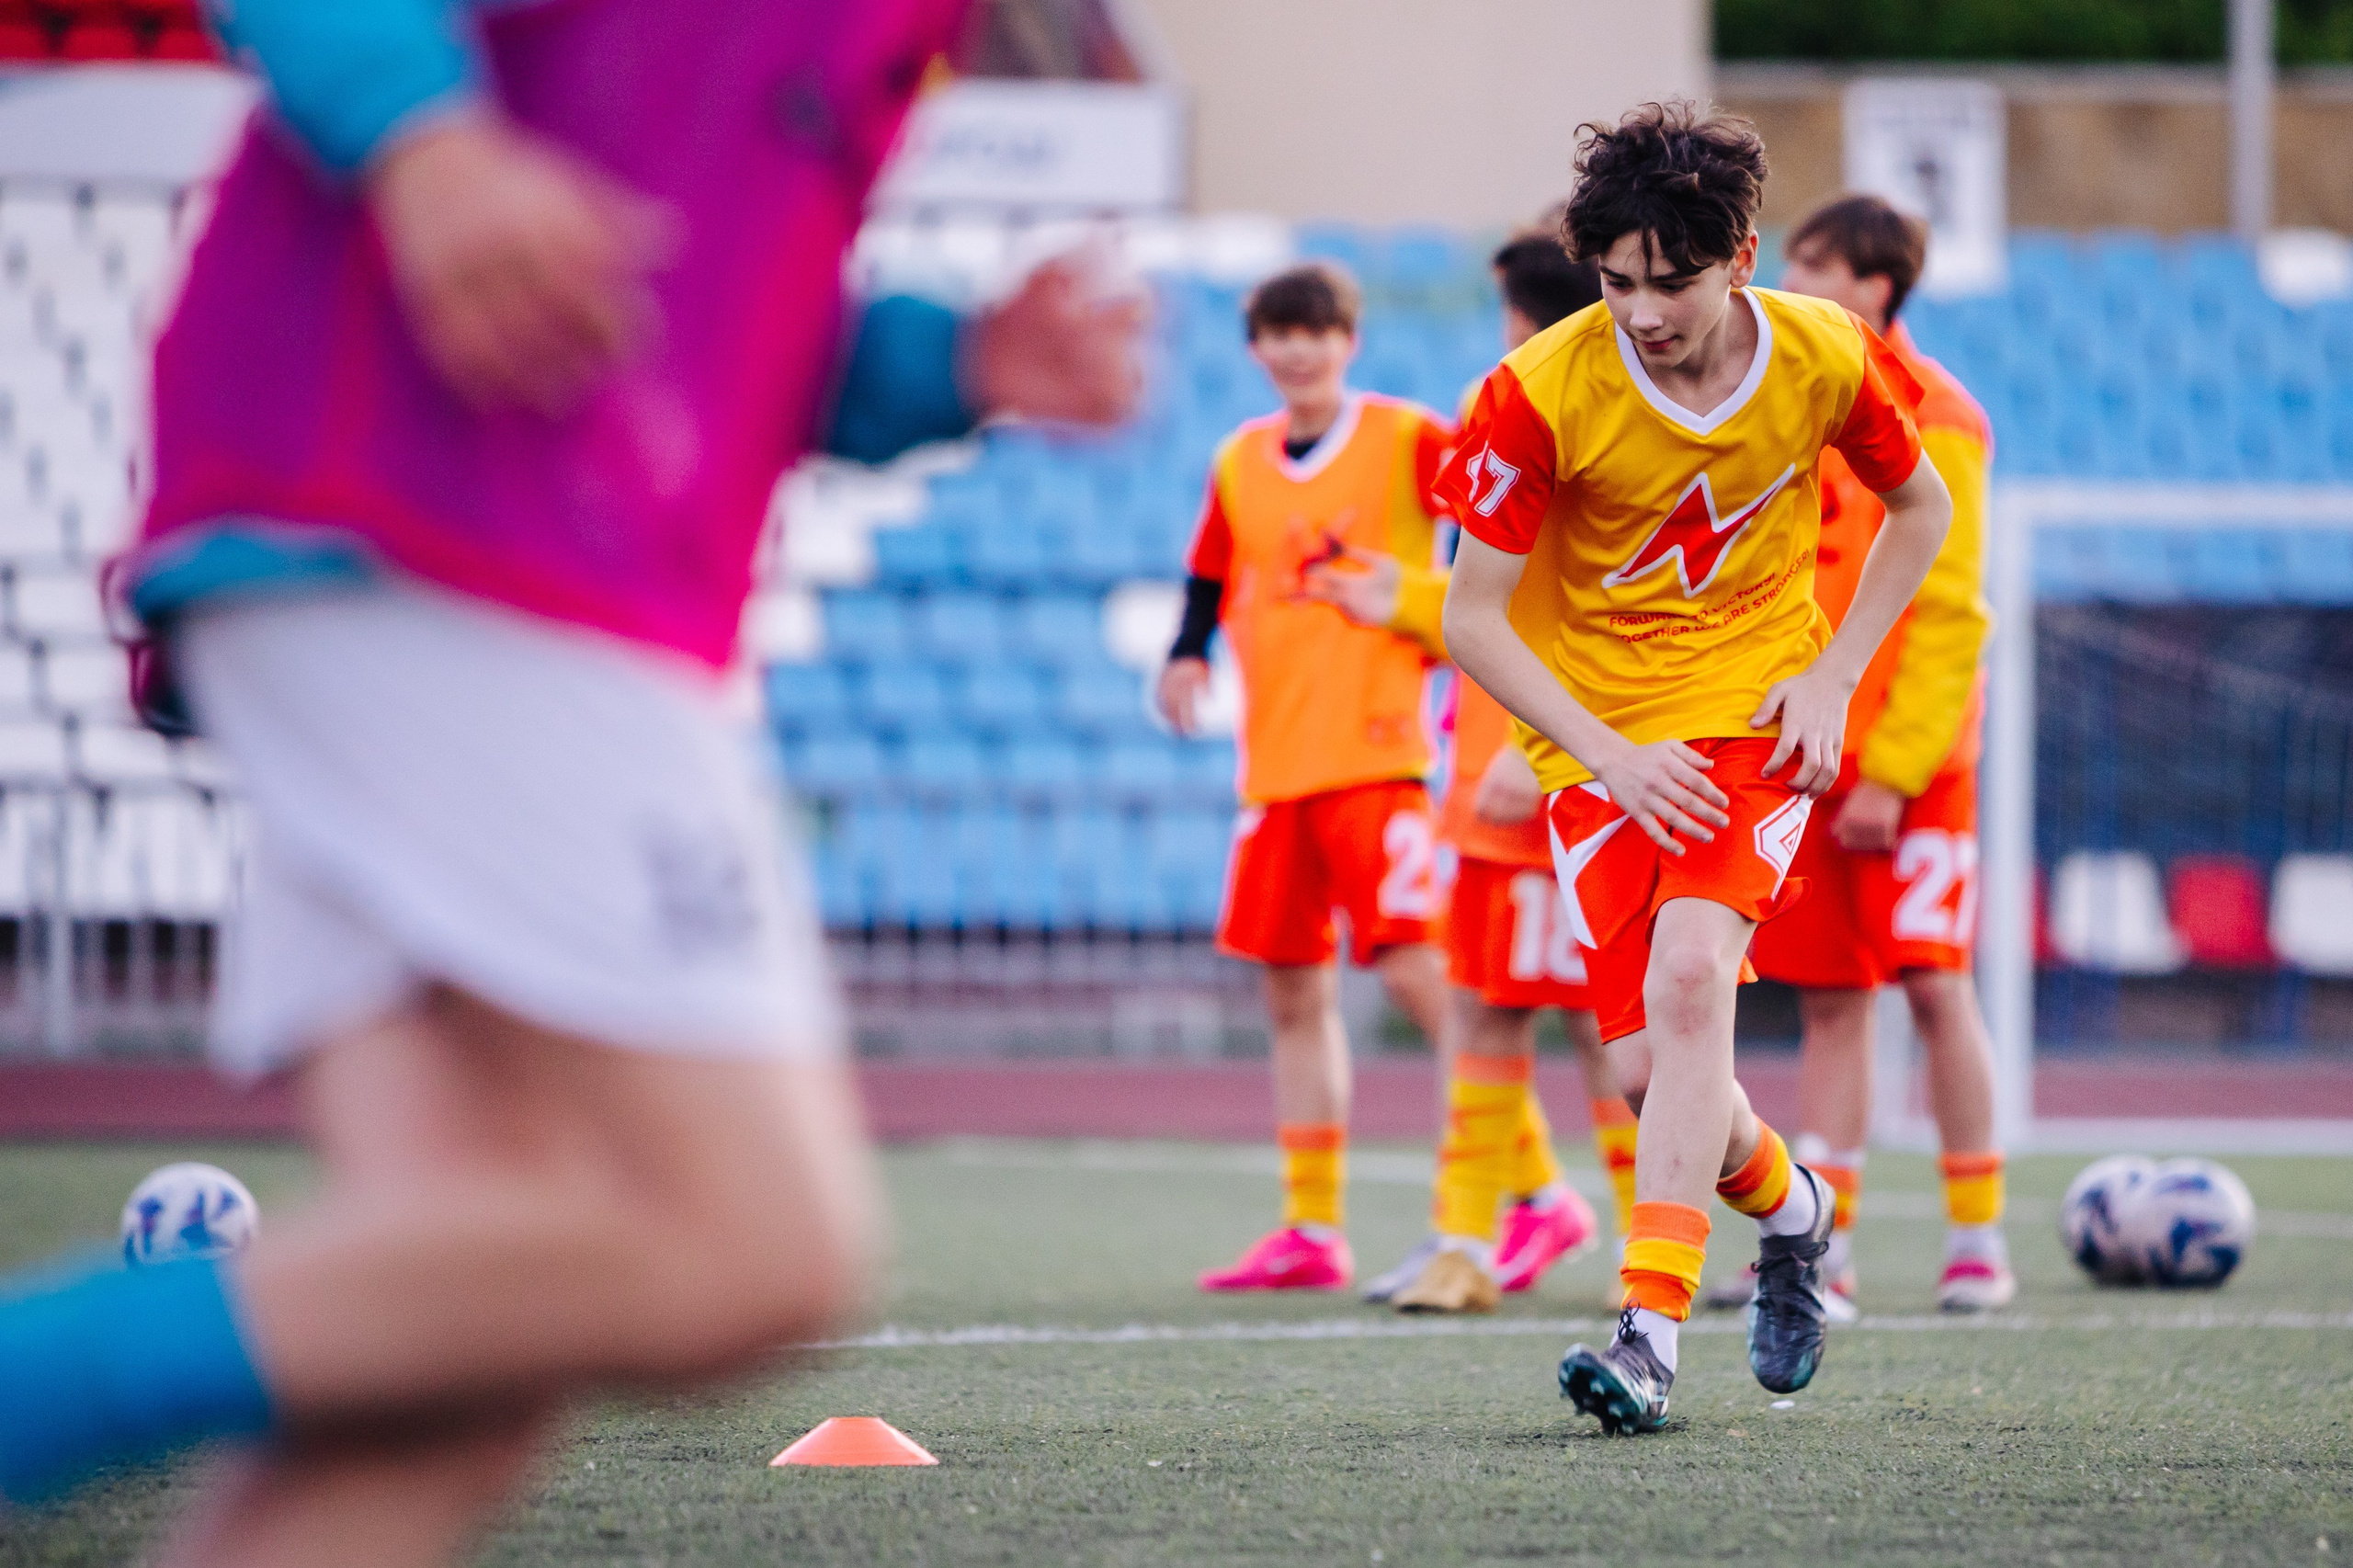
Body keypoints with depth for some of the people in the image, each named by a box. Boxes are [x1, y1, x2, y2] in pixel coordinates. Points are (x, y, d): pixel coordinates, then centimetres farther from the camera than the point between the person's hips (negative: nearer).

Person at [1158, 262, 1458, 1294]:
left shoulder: (1407, 440, -3)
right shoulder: (1240, 463, 13)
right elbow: (1211, 583, 22)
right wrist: (1188, 657, 4)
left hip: (1376, 752, -6)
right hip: (1274, 764, 6)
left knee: (1417, 971, -14)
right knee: (1293, 993, 7)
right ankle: (1312, 1230, 13)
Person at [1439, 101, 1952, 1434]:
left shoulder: (1827, 360, -9)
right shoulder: (1547, 390, -16)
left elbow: (1920, 507, 11)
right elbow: (1473, 617, -9)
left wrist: (1834, 676, -1)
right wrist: (1611, 759, -17)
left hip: (1757, 715, -1)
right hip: (1600, 734, 1)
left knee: (1689, 977, -25)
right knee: (1648, 1064, -5)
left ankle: (1653, 1331, -28)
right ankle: (1787, 1208, 30)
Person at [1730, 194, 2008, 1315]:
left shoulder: (1931, 421, -8)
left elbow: (1947, 612, -12)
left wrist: (1892, 769, -17)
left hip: (1906, 763, -6)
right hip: (1802, 760, 6)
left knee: (1934, 985, -4)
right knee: (1829, 1001, 6)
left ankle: (1977, 1241, 5)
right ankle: (1821, 1249, 7)